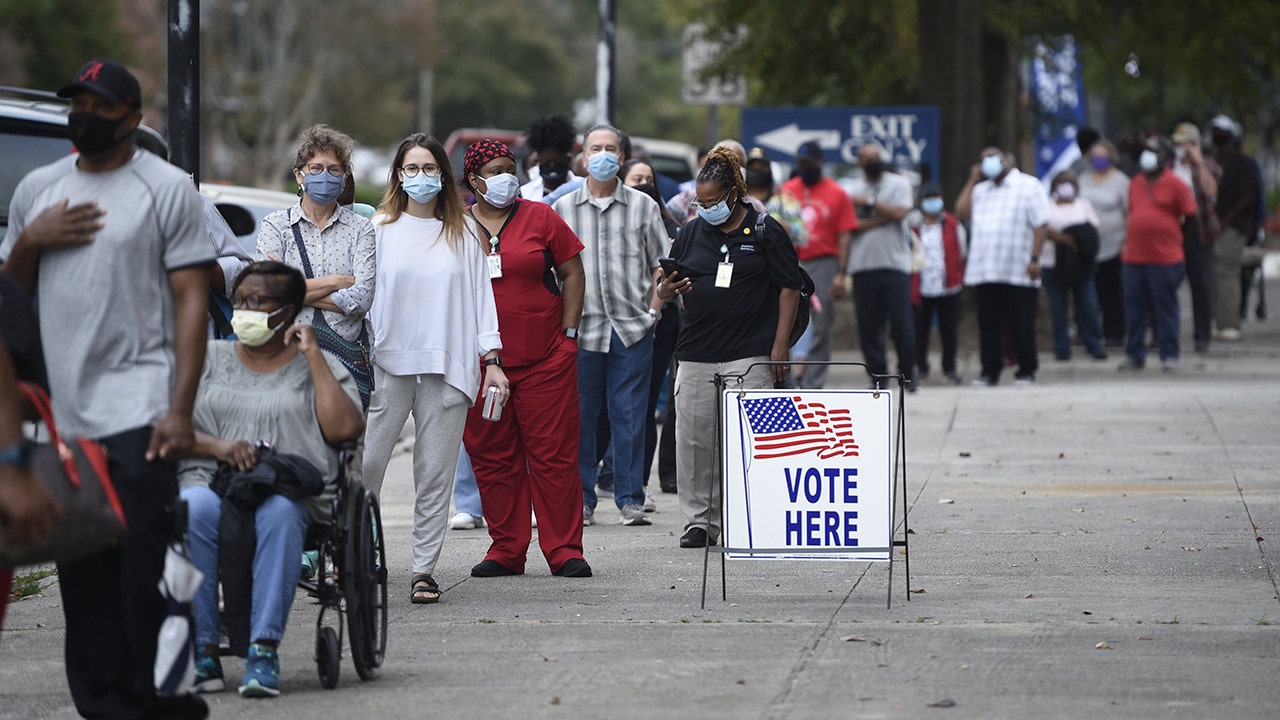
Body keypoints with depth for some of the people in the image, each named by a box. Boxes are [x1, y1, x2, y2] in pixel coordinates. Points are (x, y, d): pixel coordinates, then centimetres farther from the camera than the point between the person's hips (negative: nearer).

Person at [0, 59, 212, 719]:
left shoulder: (166, 187, 2)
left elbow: (191, 300, -3)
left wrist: (180, 410, -13)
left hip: (138, 412, -5)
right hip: (59, 412, 5)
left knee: (146, 571, -10)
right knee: (83, 580, 5)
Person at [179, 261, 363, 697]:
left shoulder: (318, 366, 17)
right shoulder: (208, 358, 22)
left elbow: (344, 429, -1)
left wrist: (313, 356, 2)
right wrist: (216, 446, -10)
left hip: (293, 492, -1)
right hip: (212, 483, 1)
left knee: (279, 511, -38)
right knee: (193, 509, -36)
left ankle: (264, 649, -39)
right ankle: (203, 651, -34)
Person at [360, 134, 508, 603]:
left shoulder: (463, 231, 11)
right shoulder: (381, 229, 7)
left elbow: (480, 293, 10)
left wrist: (491, 358, 3)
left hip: (448, 366, 1)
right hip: (388, 363, -1)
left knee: (436, 471, -1)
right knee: (366, 463, -7)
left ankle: (424, 569, 3)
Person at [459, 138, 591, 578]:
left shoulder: (540, 218, 5)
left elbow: (572, 273, 7)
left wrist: (568, 334, 1)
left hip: (545, 359, -1)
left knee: (554, 454, -3)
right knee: (492, 458, 4)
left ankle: (565, 551, 1)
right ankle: (506, 551, 12)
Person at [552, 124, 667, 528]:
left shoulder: (642, 206, 8)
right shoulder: (563, 209, 8)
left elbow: (661, 264, 11)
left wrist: (654, 309, -1)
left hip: (633, 327, 0)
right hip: (581, 328, 0)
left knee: (630, 415, 0)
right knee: (579, 415, 2)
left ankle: (630, 500, 6)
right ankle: (580, 501, 9)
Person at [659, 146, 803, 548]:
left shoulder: (764, 232, 2)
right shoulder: (691, 233, 13)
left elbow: (789, 288, 1)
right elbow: (665, 290, 18)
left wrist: (780, 346, -6)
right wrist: (668, 291, -8)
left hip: (751, 355, -4)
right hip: (696, 354, 4)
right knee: (694, 439, 2)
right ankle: (699, 521, 10)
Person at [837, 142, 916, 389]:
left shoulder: (899, 184, 8)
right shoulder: (853, 191, 11)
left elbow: (899, 212, -9)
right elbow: (847, 232, 3)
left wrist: (869, 202, -2)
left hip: (895, 264, -2)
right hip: (862, 265, 2)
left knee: (900, 323, -7)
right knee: (868, 325, 0)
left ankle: (908, 374, 4)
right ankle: (877, 376, 6)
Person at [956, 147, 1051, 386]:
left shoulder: (1028, 186, 2)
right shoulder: (981, 190, 20)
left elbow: (1040, 225, -4)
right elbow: (961, 212, 6)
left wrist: (1035, 259, -13)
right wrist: (972, 180, 9)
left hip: (1018, 273, -5)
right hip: (984, 272, 5)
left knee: (1020, 326, 0)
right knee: (988, 325, 4)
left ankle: (1026, 371, 9)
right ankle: (990, 371, 10)